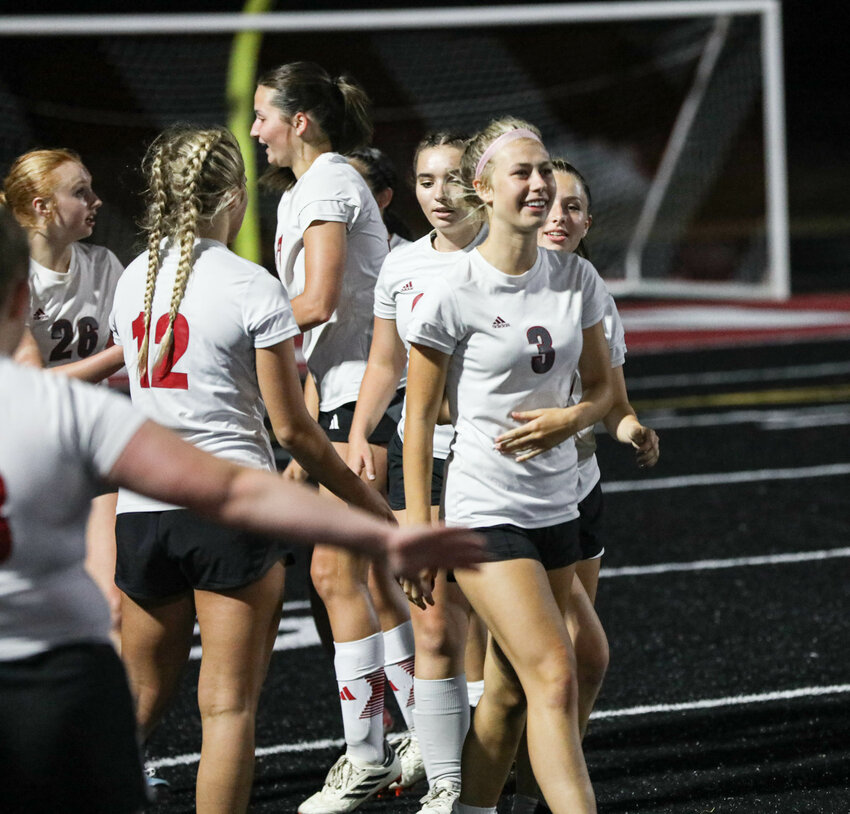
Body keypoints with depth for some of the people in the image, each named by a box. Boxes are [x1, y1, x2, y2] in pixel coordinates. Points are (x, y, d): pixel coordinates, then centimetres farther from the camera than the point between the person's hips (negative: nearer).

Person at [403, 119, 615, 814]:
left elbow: (602, 386, 15)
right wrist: (418, 535, -8)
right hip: (484, 513, -6)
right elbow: (420, 418, -6)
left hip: (557, 507, 6)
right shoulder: (453, 295, -12)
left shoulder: (578, 279, 4)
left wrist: (570, 419, -9)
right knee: (553, 678, -15)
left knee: (508, 689, 11)